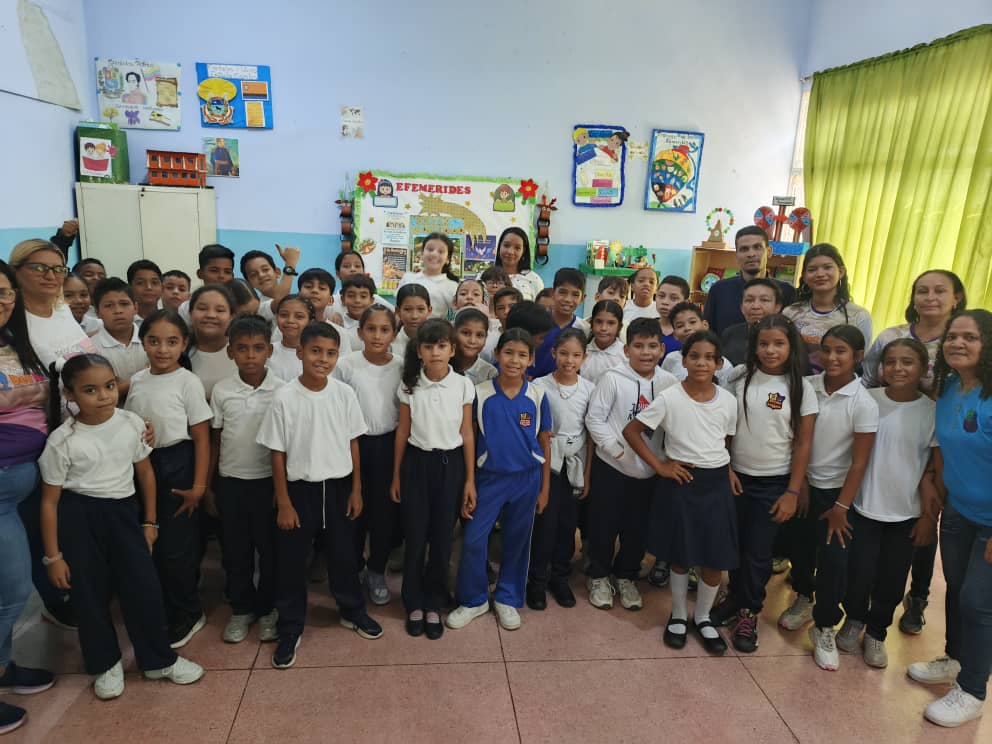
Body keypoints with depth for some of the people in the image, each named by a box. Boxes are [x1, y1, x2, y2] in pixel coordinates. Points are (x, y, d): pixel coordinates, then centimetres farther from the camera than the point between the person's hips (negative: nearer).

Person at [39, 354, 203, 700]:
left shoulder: (132, 423, -7)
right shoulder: (62, 441, -15)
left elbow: (145, 471, 6)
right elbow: (50, 501, -7)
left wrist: (149, 521, 9)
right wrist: (53, 556, -4)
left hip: (124, 511, 2)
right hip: (80, 518, -2)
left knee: (143, 587, 4)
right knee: (90, 594, 10)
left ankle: (158, 660, 24)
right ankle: (106, 664, 32)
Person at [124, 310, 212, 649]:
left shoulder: (188, 382, -11)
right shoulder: (137, 380, 4)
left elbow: (202, 438, -11)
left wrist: (198, 485, -14)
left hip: (177, 465, -5)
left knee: (177, 545, 2)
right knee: (150, 542, 13)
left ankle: (188, 614, 22)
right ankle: (162, 610, 33)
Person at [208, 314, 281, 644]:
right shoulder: (222, 390, -2)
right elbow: (214, 440, 5)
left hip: (268, 480, -2)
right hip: (231, 481, 2)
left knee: (270, 548, 10)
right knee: (235, 550, 13)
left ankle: (268, 608, 29)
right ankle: (242, 608, 31)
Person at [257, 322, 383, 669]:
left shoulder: (344, 393, -6)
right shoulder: (285, 397, -13)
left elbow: (352, 443, 3)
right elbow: (277, 453, -7)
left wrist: (356, 490, 3)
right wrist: (283, 503, -6)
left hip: (338, 486, 2)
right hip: (300, 488, -2)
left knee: (343, 553, 16)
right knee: (291, 560, 9)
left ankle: (352, 611, 38)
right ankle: (290, 629, 28)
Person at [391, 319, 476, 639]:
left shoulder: (463, 385, -5)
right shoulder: (409, 385, -3)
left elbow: (467, 433, 0)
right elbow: (402, 432, 4)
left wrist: (470, 478, 1)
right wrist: (396, 476, 6)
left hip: (450, 462, 0)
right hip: (416, 462, 0)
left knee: (442, 536, 7)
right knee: (415, 535, 6)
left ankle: (434, 605, 25)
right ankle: (414, 604, 25)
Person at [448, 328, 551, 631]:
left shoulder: (537, 396, -4)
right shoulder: (480, 393, -7)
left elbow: (545, 443, 3)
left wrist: (544, 488, 3)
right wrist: (467, 484, -5)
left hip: (526, 479, 1)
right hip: (488, 477, -1)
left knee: (516, 542, 13)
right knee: (473, 540, -2)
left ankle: (507, 599, 32)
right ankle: (473, 599, 21)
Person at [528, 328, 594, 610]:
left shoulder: (589, 389, -1)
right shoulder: (539, 385, -8)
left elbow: (591, 434, 3)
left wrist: (587, 473, 2)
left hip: (575, 463, 3)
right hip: (547, 462, -2)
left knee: (568, 522, 10)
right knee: (545, 521, -1)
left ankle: (560, 577, 27)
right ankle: (537, 580, 17)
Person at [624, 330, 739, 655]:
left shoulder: (728, 401, 0)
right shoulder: (669, 398, -11)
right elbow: (631, 431, -9)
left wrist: (728, 470, -1)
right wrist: (659, 466, -10)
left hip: (717, 482, 3)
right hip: (682, 480, -3)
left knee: (717, 557, 7)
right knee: (681, 555, 9)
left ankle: (703, 617, 30)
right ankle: (679, 615, 32)